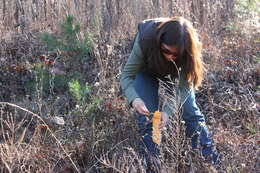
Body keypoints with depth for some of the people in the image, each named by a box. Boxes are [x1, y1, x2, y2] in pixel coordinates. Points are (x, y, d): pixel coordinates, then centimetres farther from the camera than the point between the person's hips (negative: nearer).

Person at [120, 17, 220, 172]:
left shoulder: (189, 47, -36)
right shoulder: (145, 40, -39)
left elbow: (185, 85, -29)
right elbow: (127, 75, -31)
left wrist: (168, 110, -43)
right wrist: (134, 98, -51)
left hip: (176, 71, 1)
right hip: (147, 69, 0)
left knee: (192, 112, -7)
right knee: (147, 117, -12)